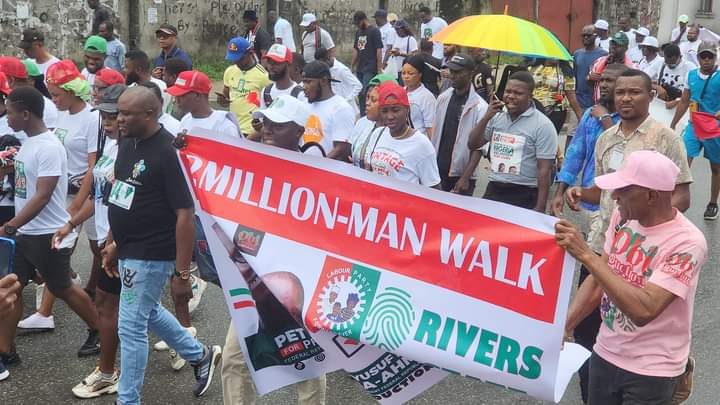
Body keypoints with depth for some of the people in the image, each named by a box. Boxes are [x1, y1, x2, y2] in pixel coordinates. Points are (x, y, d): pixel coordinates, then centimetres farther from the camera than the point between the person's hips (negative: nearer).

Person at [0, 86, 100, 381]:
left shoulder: (49, 147, -21)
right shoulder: (28, 142, 7)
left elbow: (42, 196, -27)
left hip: (47, 234, -8)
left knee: (61, 289, 8)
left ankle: (99, 331, 29)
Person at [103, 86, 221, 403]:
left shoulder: (168, 152, -22)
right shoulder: (127, 143, 4)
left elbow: (185, 214, -23)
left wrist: (182, 270, -22)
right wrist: (113, 242, 17)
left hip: (151, 255, -9)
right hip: (129, 250, 9)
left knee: (131, 326, 1)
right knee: (148, 312, 24)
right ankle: (200, 355, 43)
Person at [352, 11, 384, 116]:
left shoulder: (374, 31, -6)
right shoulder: (358, 32, 15)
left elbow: (379, 50, -10)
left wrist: (379, 68, -14)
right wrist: (352, 66, 17)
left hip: (370, 69, -7)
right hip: (360, 68, 7)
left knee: (366, 94, -13)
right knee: (360, 94, 10)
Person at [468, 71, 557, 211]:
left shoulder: (543, 125, -9)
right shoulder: (497, 117, 8)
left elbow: (544, 170, -11)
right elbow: (472, 145, 8)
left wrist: (540, 208, -14)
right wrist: (486, 117, -6)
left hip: (524, 196, -5)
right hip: (493, 191, 5)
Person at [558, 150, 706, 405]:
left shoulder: (687, 243, -23)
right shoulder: (622, 217, -4)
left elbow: (643, 310, -32)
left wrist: (585, 254, -33)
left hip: (651, 371, -5)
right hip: (604, 355, 5)